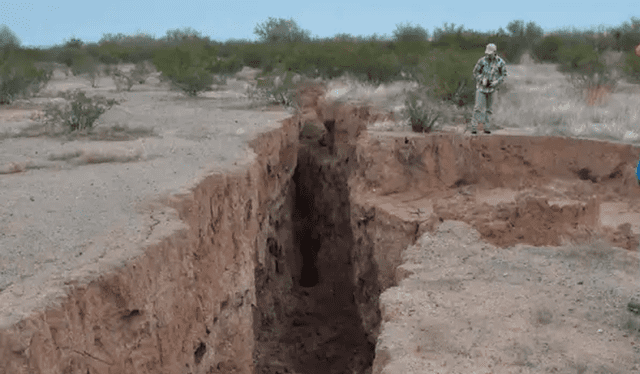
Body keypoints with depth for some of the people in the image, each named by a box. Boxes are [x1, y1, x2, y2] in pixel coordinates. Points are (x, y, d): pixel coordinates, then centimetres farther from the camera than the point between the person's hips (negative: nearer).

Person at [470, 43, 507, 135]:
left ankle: (486, 127, 18)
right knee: (479, 107, -10)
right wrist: (482, 80, -15)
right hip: (481, 87, -2)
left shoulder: (500, 62, -7)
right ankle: (474, 127, -4)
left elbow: (504, 74, 3)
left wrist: (497, 82, -13)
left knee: (488, 108, 9)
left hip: (492, 87, 2)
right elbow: (475, 72, 0)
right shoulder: (482, 60, -10)